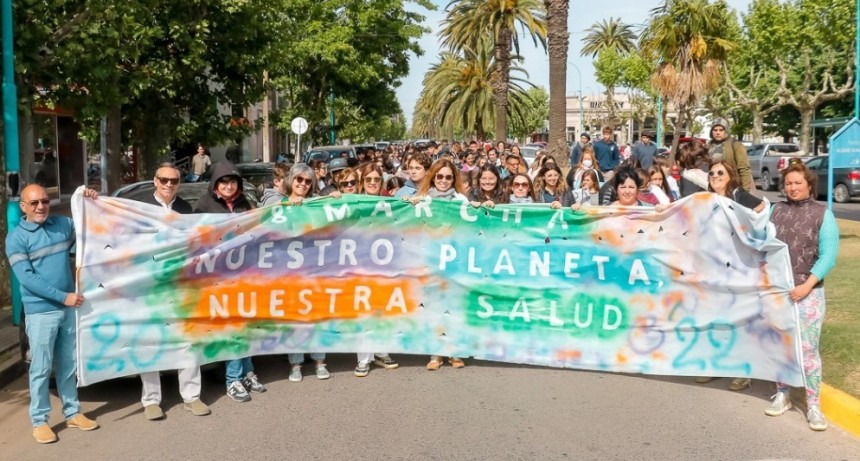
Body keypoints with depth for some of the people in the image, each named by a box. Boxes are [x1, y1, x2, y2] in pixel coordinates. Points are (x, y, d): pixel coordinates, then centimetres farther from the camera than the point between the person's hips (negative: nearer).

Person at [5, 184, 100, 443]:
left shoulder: (64, 225, 7)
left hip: (69, 309, 4)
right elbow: (26, 278, -14)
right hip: (40, 312, -4)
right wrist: (62, 296, -20)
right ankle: (39, 421, 12)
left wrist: (92, 204, 3)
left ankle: (72, 412, 25)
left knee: (68, 365, 14)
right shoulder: (16, 238, -6)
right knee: (41, 369, 2)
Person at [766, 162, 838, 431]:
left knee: (808, 348, -3)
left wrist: (807, 285, -16)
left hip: (807, 292, -3)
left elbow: (828, 256, -7)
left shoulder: (823, 214, -1)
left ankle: (814, 406, 5)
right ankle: (782, 396, 23)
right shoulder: (775, 211, 8)